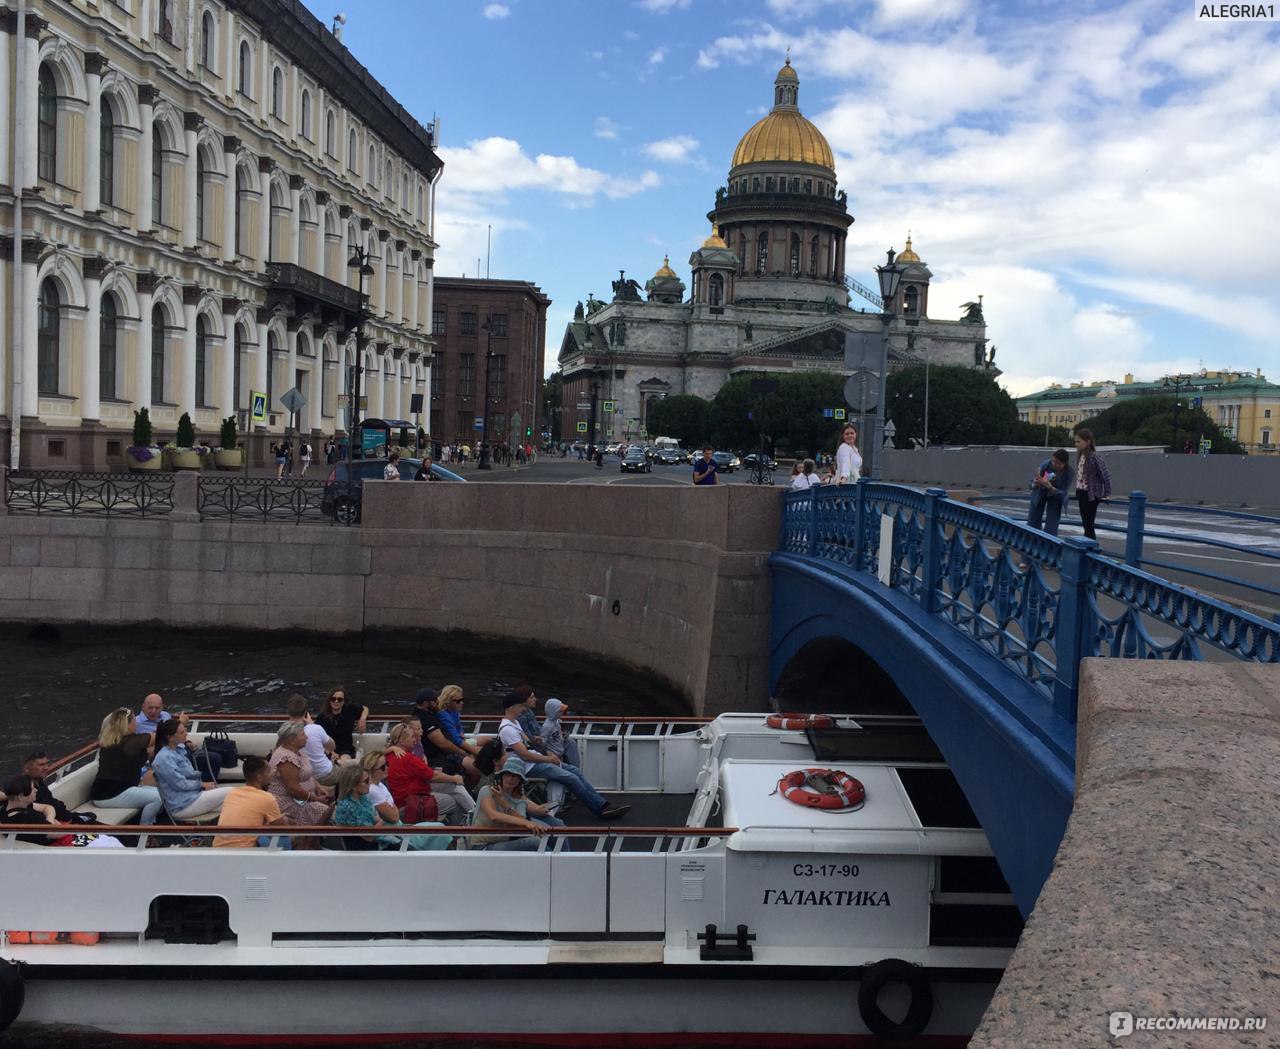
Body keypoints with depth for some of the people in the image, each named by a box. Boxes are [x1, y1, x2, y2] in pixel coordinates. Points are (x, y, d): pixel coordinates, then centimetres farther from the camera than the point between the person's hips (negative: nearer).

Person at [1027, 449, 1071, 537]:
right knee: (1033, 522, 9)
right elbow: (1033, 484, -20)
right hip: (1040, 493, 1)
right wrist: (1035, 483, -45)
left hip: (1056, 497, -1)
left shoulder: (1069, 472, -29)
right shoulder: (1046, 464, -29)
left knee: (1051, 528, -8)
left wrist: (1049, 486, -46)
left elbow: (1063, 493, -29)